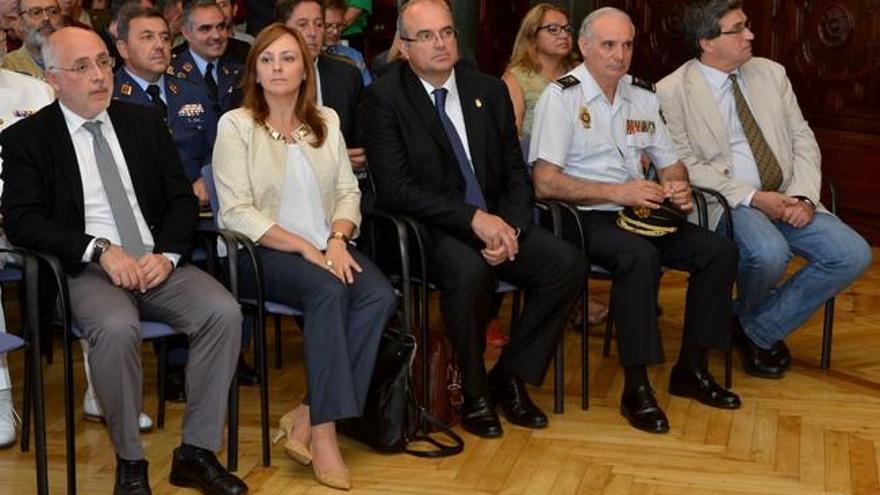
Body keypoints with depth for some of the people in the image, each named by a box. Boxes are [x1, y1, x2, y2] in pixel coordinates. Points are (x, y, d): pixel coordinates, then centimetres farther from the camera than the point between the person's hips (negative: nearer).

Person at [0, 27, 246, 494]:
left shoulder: (145, 121, 14)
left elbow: (182, 198, 12)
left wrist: (166, 253, -8)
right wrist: (101, 250, -17)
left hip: (159, 262, 4)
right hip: (87, 270, -3)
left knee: (224, 311, -24)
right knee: (117, 328, -35)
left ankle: (196, 451, -12)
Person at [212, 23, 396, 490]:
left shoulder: (326, 121, 13)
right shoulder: (236, 125, -2)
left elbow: (348, 191, 10)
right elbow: (238, 212, -10)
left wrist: (337, 240, -11)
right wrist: (304, 247, -18)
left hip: (326, 246, 5)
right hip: (263, 251, -5)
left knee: (380, 296, -25)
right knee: (328, 291, -34)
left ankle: (309, 416, -21)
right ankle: (323, 433, -29)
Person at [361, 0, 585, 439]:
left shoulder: (489, 91, 10)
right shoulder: (384, 98, -5)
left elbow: (516, 173, 10)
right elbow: (395, 189, -14)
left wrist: (509, 226, -11)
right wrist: (474, 218, -22)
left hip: (496, 221, 5)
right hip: (429, 229, -5)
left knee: (567, 263, -17)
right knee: (470, 271, -36)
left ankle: (511, 377, 0)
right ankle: (474, 393, -12)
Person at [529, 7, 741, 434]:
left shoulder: (643, 95, 13)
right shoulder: (561, 96, -8)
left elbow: (670, 163, 21)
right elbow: (545, 182, -17)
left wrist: (678, 189, -3)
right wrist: (617, 193, -22)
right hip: (584, 218, -7)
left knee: (719, 250, -10)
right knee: (641, 257, -35)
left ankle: (691, 369, 3)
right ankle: (635, 389, -26)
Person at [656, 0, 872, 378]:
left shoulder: (771, 73, 12)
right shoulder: (672, 91, -5)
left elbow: (802, 139, 11)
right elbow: (684, 165, -11)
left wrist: (803, 196, -7)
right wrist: (754, 198, -18)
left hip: (786, 197, 6)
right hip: (727, 203, -6)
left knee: (854, 254, -15)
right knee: (770, 253, -36)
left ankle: (758, 329, -2)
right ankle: (748, 314, 2)